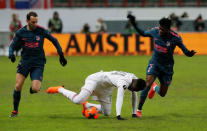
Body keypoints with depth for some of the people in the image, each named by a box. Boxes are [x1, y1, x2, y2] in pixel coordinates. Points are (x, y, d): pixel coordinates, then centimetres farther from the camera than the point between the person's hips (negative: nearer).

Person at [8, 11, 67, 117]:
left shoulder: (41, 31, -5)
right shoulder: (21, 33, -1)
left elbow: (54, 41, 8)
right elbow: (12, 46, 4)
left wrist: (61, 55, 7)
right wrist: (11, 54, -19)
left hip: (38, 63, -1)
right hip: (24, 61, 1)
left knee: (35, 89, -17)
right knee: (18, 86, -9)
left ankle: (33, 86, 23)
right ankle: (15, 111, 8)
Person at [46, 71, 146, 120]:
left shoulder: (135, 80, -7)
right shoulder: (124, 83, -36)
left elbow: (134, 97, 9)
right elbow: (119, 98, -48)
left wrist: (134, 113, 10)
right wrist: (118, 115, -54)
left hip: (106, 88, 9)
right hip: (96, 80, -9)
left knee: (106, 113, 2)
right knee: (78, 100, -26)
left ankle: (86, 105, 21)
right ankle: (60, 89, -1)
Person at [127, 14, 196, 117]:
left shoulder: (175, 38, -19)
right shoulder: (155, 31, -10)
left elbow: (185, 51, -12)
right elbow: (143, 33, 11)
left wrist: (189, 54, -36)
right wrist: (134, 24, 4)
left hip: (167, 67, 0)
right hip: (154, 63, 0)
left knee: (162, 94, 10)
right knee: (147, 84, -23)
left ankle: (155, 88, 48)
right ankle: (139, 110, -15)